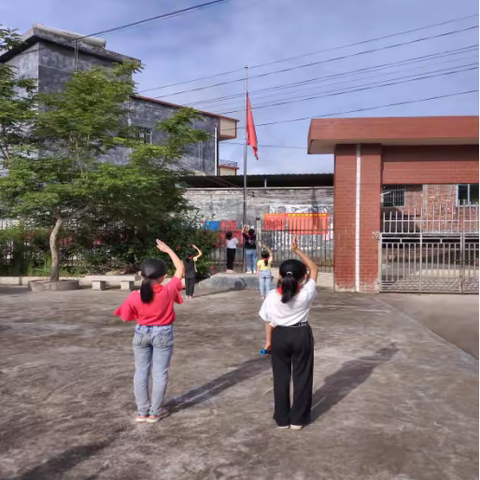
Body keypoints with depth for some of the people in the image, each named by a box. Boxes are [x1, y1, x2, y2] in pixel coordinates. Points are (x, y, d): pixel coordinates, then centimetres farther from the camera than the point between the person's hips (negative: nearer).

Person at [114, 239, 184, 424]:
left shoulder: (134, 296, -16)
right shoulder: (168, 291, -19)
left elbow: (127, 317, -4)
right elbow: (180, 269, -8)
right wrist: (168, 250, -1)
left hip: (141, 333, 2)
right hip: (163, 334, -1)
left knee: (141, 372, 13)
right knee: (160, 373, 9)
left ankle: (142, 411, 19)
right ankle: (155, 412, 16)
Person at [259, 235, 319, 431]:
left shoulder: (272, 296, -13)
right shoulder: (306, 293, -16)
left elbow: (268, 321, -3)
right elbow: (314, 269, -3)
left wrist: (268, 340, 11)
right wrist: (297, 250, -3)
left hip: (280, 336, 1)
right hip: (301, 335, -1)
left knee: (281, 377, 13)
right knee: (302, 376, 12)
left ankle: (282, 418, 22)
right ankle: (298, 419, 19)